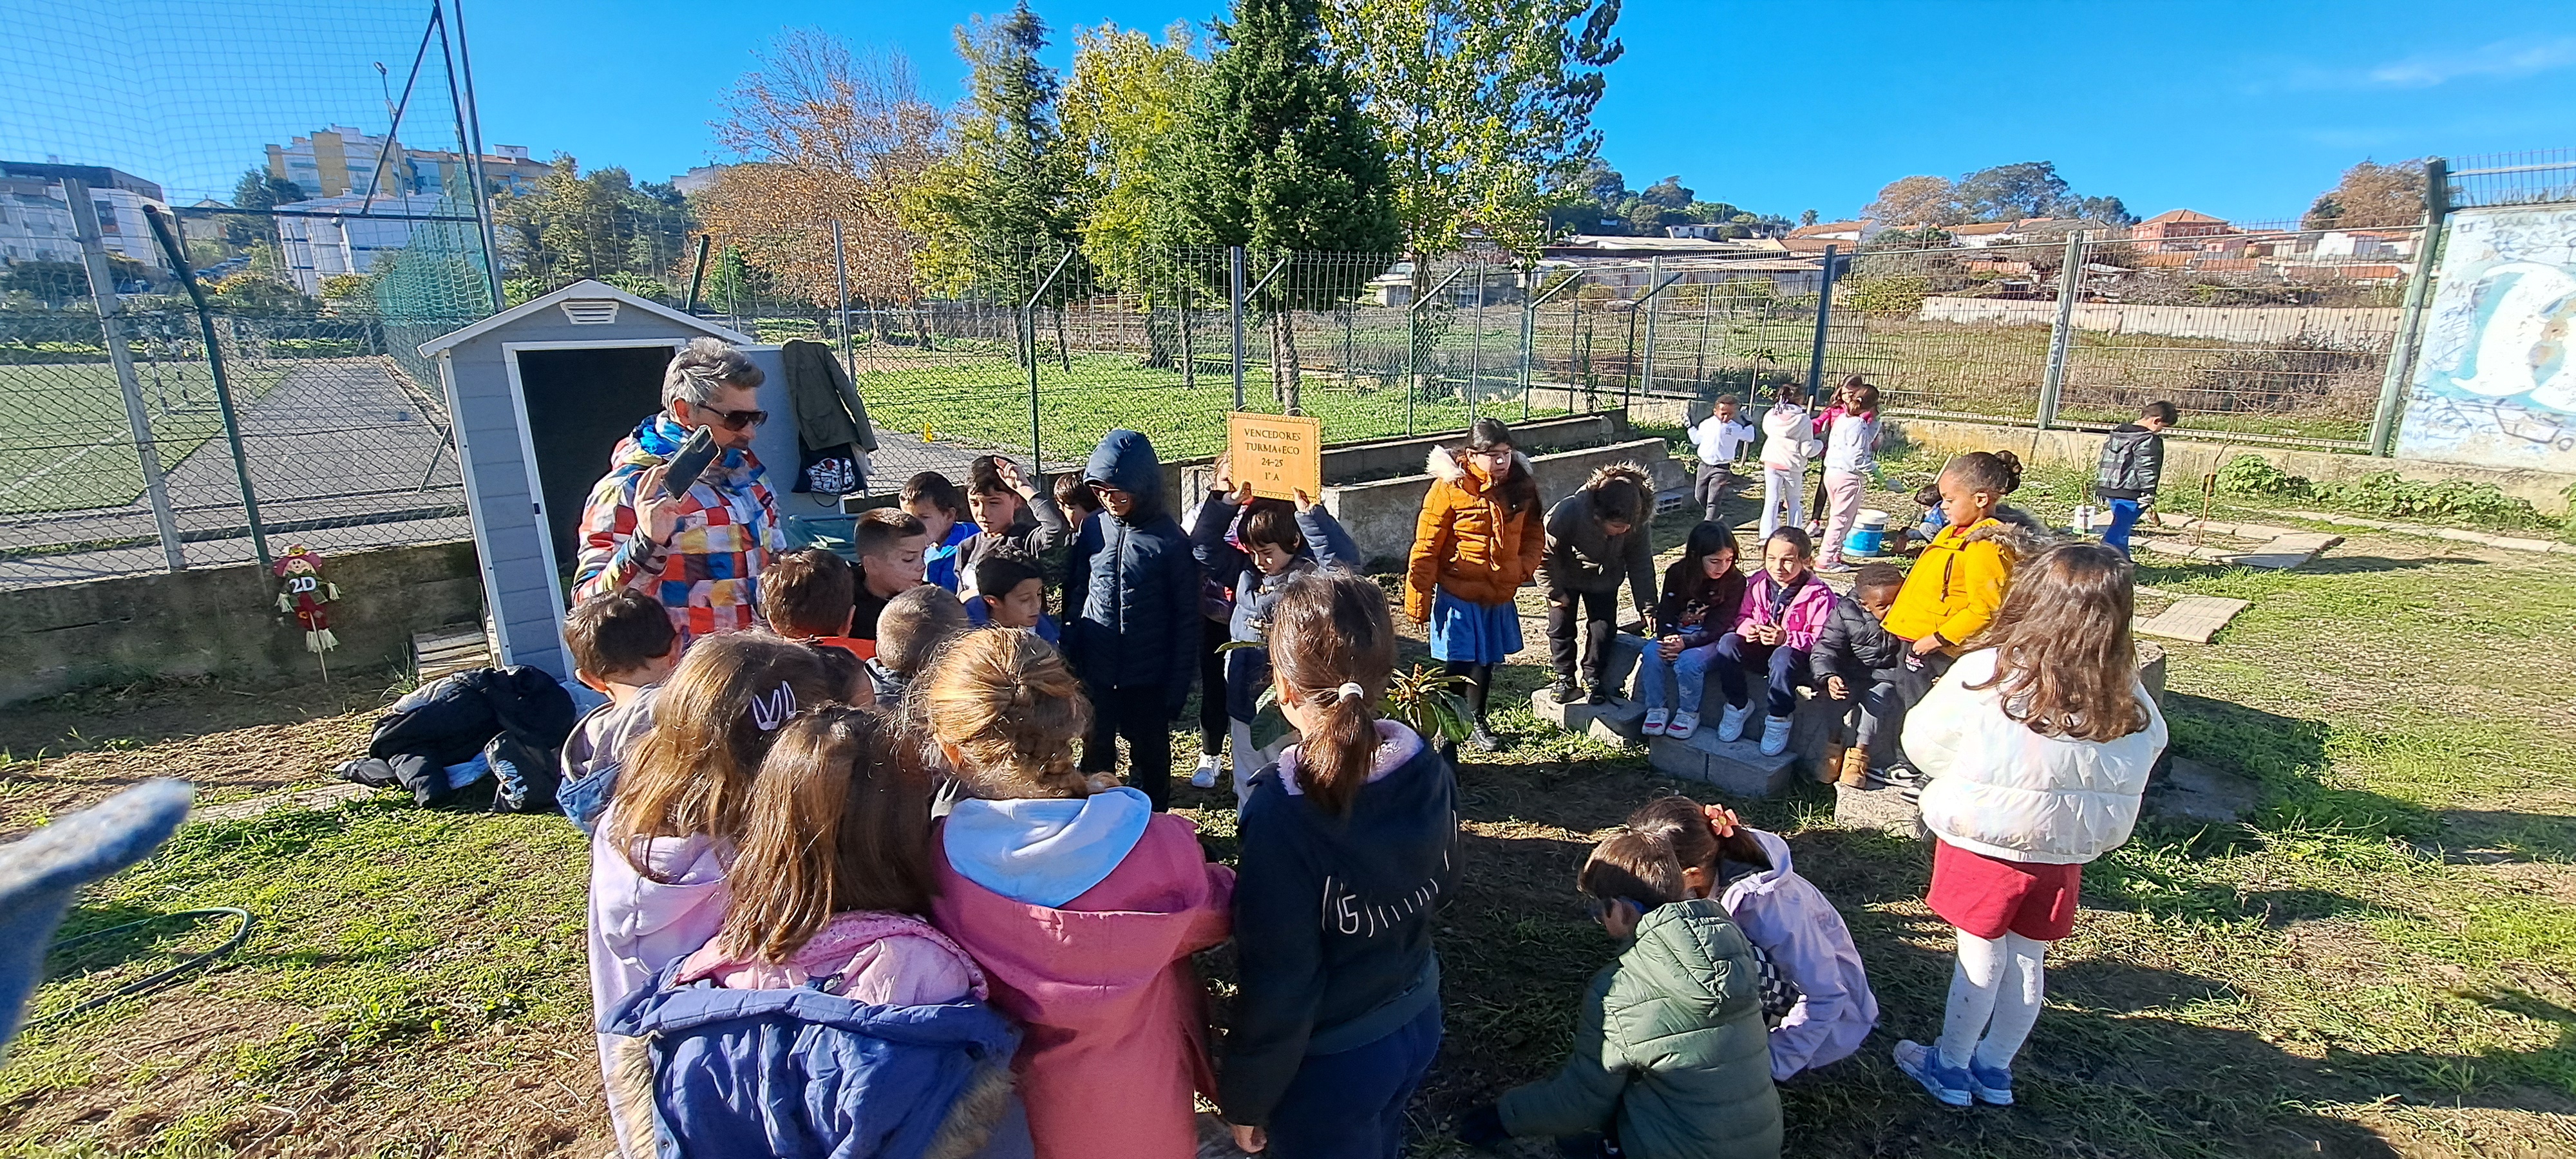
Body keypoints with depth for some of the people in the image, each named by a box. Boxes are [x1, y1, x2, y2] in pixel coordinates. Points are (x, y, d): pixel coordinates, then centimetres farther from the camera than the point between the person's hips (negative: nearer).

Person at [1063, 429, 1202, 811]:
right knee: (1096, 755, 17)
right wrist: (1069, 662, 5)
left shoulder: (1169, 539, -12)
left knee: (1150, 757, 15)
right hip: (1095, 672, 3)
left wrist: (1179, 681, -9)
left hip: (1149, 677, -3)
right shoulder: (1092, 530, -2)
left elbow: (1186, 617, -8)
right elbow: (1074, 597, 7)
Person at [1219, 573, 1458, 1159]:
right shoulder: (1427, 769, -14)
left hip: (1332, 1061, -5)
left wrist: (1246, 1099, -9)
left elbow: (1278, 983, -24)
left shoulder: (1281, 813, -32)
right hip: (1419, 1022, 5)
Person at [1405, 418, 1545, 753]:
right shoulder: (1449, 488, -15)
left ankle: (1477, 724, 36)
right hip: (1458, 595, -5)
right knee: (1456, 664, -1)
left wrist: (1525, 566, -4)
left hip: (1499, 596, 5)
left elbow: (1534, 533, 14)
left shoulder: (1521, 486, 0)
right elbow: (1426, 548, -12)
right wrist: (1418, 600, -12)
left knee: (1486, 661, 18)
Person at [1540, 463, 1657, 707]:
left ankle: (1593, 680, 20)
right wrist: (1555, 592, -15)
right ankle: (1564, 677, 22)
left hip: (1604, 581, 2)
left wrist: (1648, 607, -15)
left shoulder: (1636, 525, -30)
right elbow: (1544, 555, -24)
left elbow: (1641, 565, -15)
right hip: (1566, 577, -2)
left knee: (1604, 629, 0)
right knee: (1561, 627, 2)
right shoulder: (1566, 514, -39)